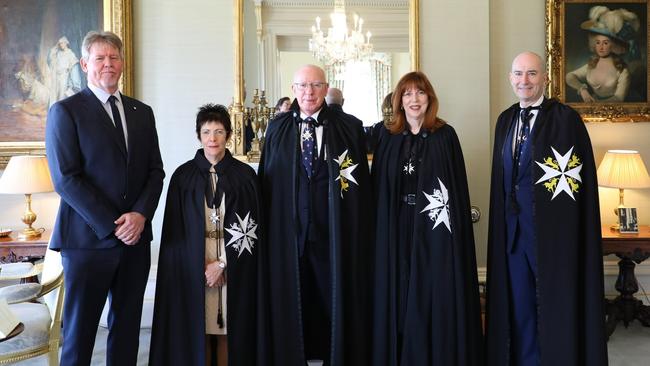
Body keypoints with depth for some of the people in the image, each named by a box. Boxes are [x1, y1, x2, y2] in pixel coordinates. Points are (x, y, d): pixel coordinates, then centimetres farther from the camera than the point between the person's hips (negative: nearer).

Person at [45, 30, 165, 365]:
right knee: (79, 330, 6)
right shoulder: (65, 111, -3)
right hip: (88, 238, -4)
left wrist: (140, 215, -8)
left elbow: (155, 171, 9)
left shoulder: (142, 112, 13)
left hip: (136, 237, 5)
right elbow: (66, 178, -10)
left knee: (127, 326, 12)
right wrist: (112, 226, -14)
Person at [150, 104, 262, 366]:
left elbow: (250, 228, -1)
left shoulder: (245, 175, 2)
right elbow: (175, 229, 1)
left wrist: (222, 264, -9)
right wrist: (203, 265, -8)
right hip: (193, 267, 0)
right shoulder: (183, 175, 3)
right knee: (197, 329, 3)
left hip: (234, 268, 0)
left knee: (230, 329, 3)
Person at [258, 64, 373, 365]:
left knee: (337, 303, 8)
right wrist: (267, 232, -1)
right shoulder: (277, 129, 7)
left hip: (335, 235, -1)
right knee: (291, 304, 11)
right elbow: (266, 183, 6)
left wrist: (362, 236, -6)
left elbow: (362, 185, -1)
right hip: (288, 234, 2)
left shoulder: (349, 128, 1)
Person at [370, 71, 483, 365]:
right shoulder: (388, 137, 8)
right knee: (398, 300, 7)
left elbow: (458, 186, -2)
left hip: (434, 231, -2)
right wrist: (383, 228, 1)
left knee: (434, 299, 3)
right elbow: (378, 188, 7)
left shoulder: (445, 135, 1)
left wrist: (450, 220, -11)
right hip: (396, 232, 2)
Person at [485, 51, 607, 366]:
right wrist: (504, 225, 9)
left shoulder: (565, 118, -9)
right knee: (518, 305, 14)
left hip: (551, 230, -6)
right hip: (513, 230, 6)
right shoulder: (505, 120, 10)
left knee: (556, 307, 6)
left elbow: (580, 181, -12)